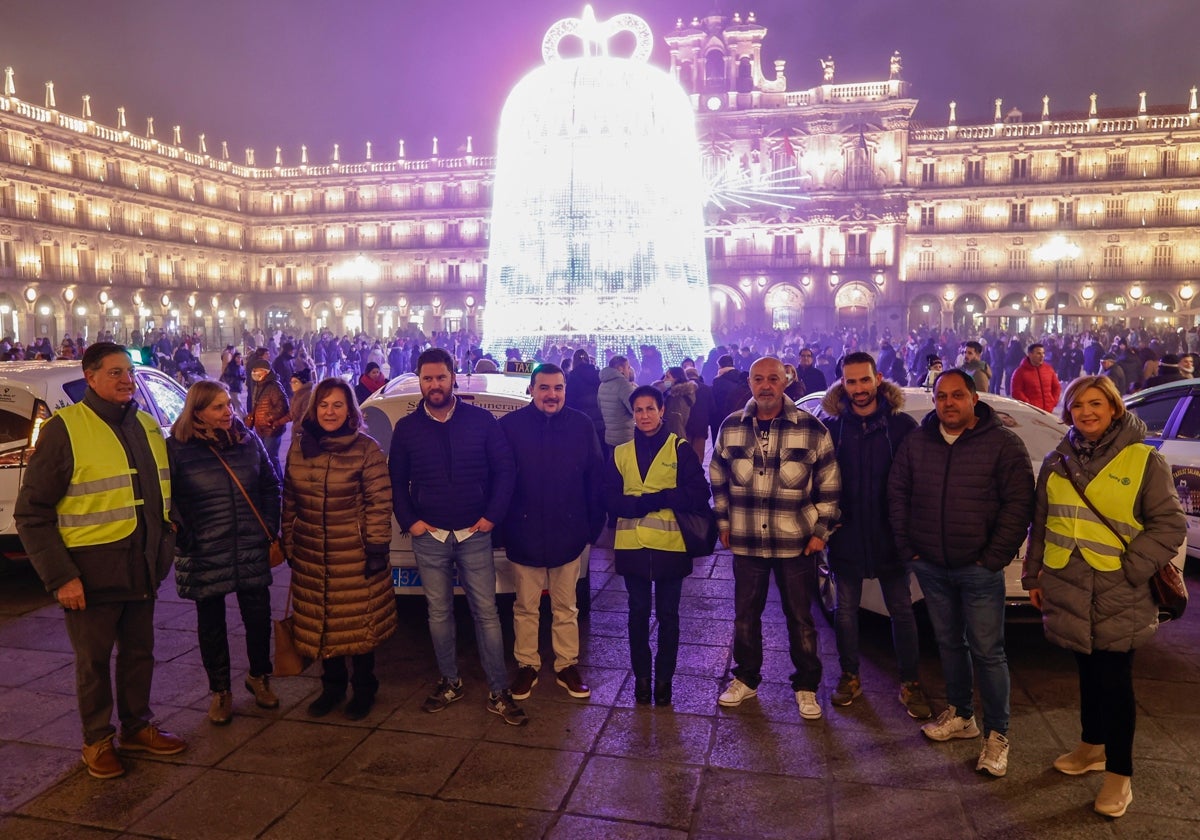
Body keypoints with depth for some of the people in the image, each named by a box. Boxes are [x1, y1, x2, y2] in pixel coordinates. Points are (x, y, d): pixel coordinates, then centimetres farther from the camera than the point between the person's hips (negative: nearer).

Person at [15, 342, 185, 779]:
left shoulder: (147, 426, 7)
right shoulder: (64, 428, -12)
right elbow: (31, 513, -12)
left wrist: (163, 550, 12)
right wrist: (59, 576, -16)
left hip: (142, 568, 6)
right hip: (92, 573, -5)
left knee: (139, 652, 17)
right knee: (93, 660, 10)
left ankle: (137, 727, 34)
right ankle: (97, 740, 28)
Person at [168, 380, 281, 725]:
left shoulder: (248, 440, 2)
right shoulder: (177, 448, -8)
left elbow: (270, 485, 10)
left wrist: (269, 528, 6)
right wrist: (183, 536, -8)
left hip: (251, 552, 3)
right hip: (204, 556, -2)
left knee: (259, 617, 9)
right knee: (211, 625, 11)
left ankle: (259, 676, 34)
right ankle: (220, 691, 29)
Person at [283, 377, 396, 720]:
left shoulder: (366, 448, -9)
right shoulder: (299, 446, 4)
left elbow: (380, 501, -9)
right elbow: (289, 499, 11)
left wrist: (376, 545, -11)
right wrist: (288, 543, 11)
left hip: (355, 554, -4)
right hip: (311, 556, 4)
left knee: (359, 624, 6)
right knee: (320, 623, 13)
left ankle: (363, 688, 27)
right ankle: (332, 684, 34)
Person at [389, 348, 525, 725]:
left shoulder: (481, 420, -2)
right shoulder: (407, 428, 4)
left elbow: (505, 470, 0)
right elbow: (396, 480, 11)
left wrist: (492, 516, -5)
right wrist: (409, 520, 0)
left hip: (474, 534, -2)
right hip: (429, 537, 2)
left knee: (486, 613, 1)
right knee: (439, 613, 11)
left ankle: (499, 692, 10)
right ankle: (449, 682, 28)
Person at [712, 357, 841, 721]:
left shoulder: (812, 429, -7)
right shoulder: (731, 427, 0)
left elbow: (830, 485, -1)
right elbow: (718, 479, 11)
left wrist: (821, 530, -3)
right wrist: (724, 523, 8)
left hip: (797, 542, -2)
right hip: (746, 541, 2)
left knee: (800, 617, 11)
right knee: (745, 614, 15)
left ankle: (806, 687, 29)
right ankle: (745, 678, 34)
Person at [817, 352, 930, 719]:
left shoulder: (902, 425, -7)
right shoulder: (831, 426, -3)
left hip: (890, 537, -1)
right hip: (846, 536, 1)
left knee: (901, 610, 10)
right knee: (846, 610, 13)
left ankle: (910, 682, 26)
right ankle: (849, 676, 31)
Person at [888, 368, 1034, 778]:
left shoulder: (1002, 443, -6)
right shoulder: (916, 442, 5)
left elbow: (1018, 503, -9)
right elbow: (897, 494, 10)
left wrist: (994, 557, -13)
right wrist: (908, 546, 3)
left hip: (979, 569, -4)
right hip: (930, 566, 4)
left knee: (987, 651, 1)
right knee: (948, 642, 16)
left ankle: (997, 733, 14)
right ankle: (960, 714, 32)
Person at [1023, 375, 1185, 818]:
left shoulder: (1144, 461, -5)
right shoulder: (1057, 463, 8)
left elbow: (1170, 525, -6)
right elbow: (1041, 524, 13)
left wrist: (1128, 567, -14)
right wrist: (1033, 575, 13)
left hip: (1118, 597, -4)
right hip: (1068, 591, 4)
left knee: (1115, 680, 3)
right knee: (1088, 671, 17)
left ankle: (1119, 773, 17)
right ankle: (1092, 746, 35)